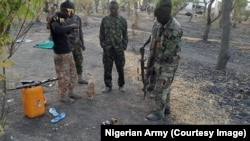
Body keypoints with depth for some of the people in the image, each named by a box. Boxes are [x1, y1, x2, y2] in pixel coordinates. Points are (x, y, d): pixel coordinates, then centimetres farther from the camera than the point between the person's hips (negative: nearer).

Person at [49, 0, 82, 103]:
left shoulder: (62, 19, 13)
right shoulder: (55, 19, -15)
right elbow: (58, 29, -36)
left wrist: (71, 29, 2)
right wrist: (71, 26, -23)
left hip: (68, 51, 9)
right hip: (61, 53, -9)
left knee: (72, 73, 17)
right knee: (63, 75, 1)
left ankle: (69, 92, 31)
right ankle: (63, 96, 15)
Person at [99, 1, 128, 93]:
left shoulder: (122, 20, 3)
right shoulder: (105, 19, 4)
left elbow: (125, 35, 5)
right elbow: (101, 34, 7)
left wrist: (124, 47, -1)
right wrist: (103, 45, 0)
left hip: (119, 48, 0)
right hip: (107, 49, 1)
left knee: (120, 68, 8)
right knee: (107, 69, 5)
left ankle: (121, 85, 23)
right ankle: (108, 86, 19)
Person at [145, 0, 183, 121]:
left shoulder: (175, 30, -27)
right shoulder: (157, 25, -1)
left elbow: (169, 52, -24)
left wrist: (155, 65, -16)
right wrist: (151, 60, 6)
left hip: (168, 63, -8)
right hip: (159, 61, 8)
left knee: (160, 89, -1)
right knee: (164, 86, 18)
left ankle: (159, 113, 16)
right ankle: (166, 108, 34)